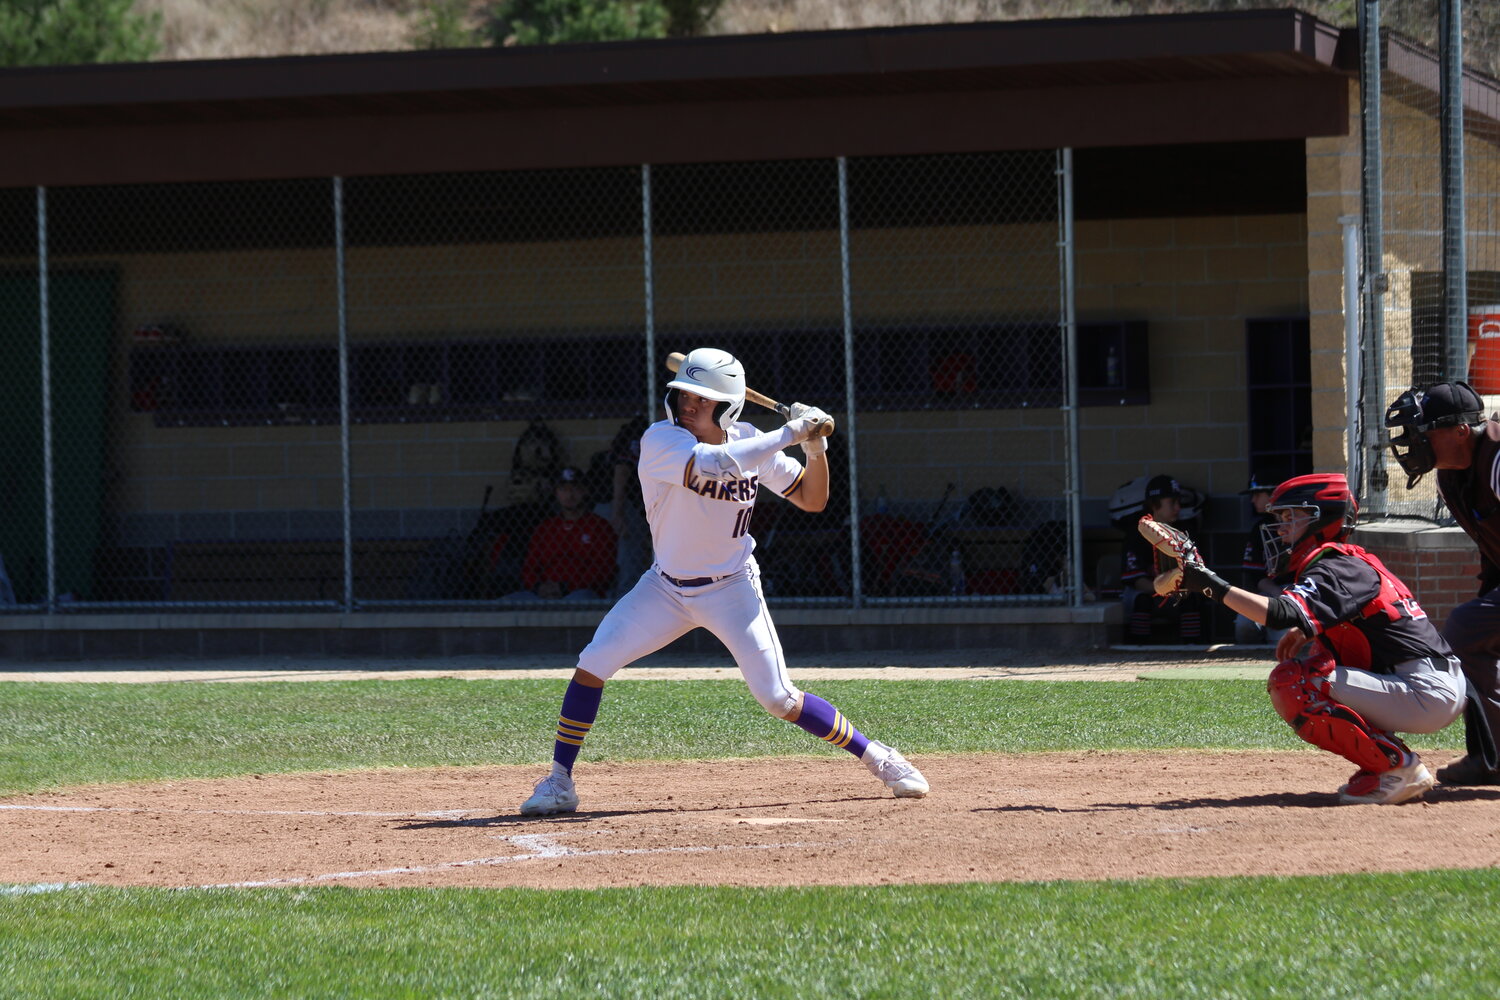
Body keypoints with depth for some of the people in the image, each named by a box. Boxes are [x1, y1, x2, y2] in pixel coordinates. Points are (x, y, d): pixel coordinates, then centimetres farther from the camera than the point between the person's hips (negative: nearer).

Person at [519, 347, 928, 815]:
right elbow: (715, 464, -39)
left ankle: (878, 757, 8)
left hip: (732, 591, 0)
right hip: (666, 587, 0)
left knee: (778, 698, -8)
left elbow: (812, 499, 1)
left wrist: (815, 446, -16)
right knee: (592, 664, -13)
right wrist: (788, 434, -33)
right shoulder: (661, 441, -19)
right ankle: (559, 783, -1)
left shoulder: (749, 443, -8)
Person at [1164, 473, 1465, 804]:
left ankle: (1398, 766, -13)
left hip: (1429, 693, -10)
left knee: (1290, 682, -16)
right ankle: (1381, 765, 12)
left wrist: (1214, 586, -25)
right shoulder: (1349, 562, 19)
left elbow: (1282, 614, -27)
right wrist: (1305, 630, 14)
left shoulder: (1338, 569, -11)